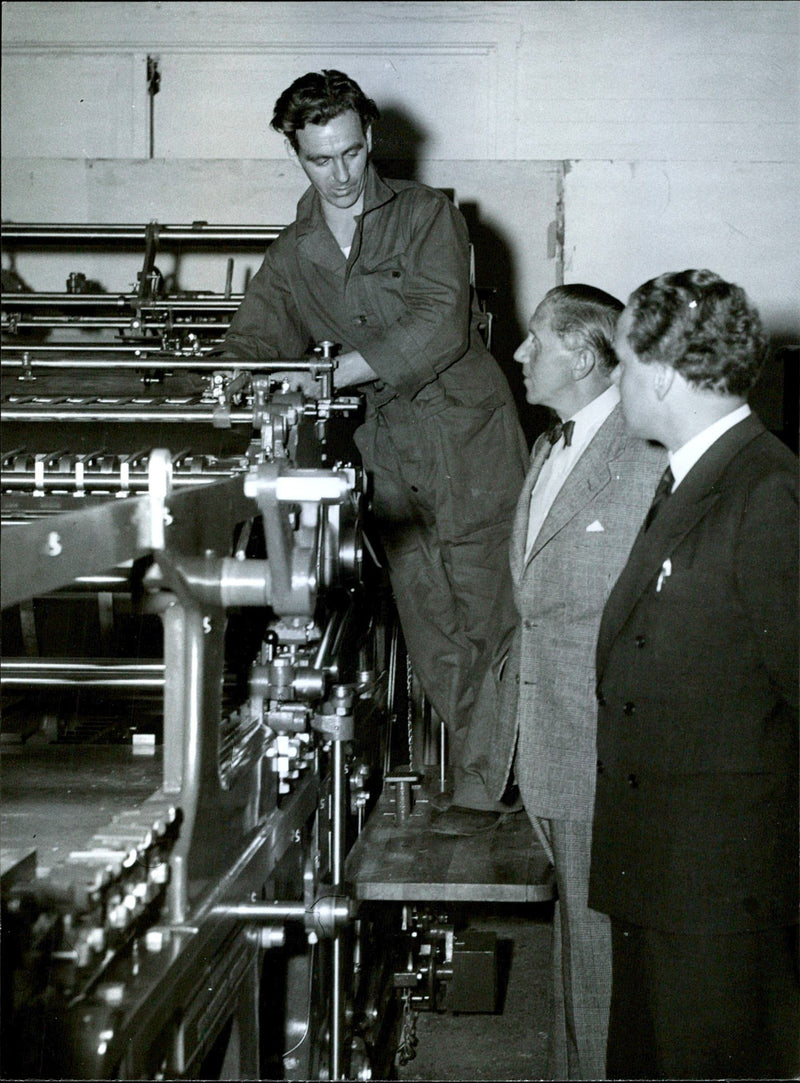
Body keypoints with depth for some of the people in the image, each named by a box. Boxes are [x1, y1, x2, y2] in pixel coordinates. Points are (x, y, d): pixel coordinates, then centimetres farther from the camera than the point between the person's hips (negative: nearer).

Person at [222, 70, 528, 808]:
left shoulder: (428, 216, 0)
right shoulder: (291, 256, 12)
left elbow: (442, 324, -14)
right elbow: (253, 344, 6)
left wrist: (334, 373, -21)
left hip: (471, 445, -3)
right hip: (393, 463, 3)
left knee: (492, 622, -2)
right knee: (434, 643, 4)